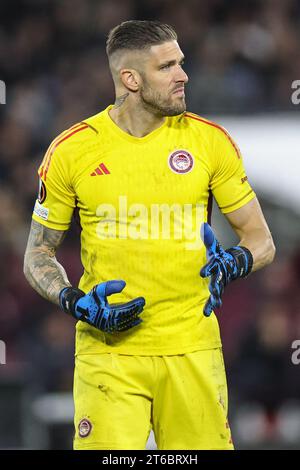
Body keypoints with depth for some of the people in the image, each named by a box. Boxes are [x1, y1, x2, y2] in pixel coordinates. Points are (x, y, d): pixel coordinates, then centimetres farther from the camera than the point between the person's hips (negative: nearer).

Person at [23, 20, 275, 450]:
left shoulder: (209, 141, 2)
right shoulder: (71, 150, 0)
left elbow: (261, 240, 9)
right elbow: (38, 255, 9)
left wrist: (233, 264, -14)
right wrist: (74, 302, -10)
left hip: (192, 349, 1)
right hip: (108, 349, -1)